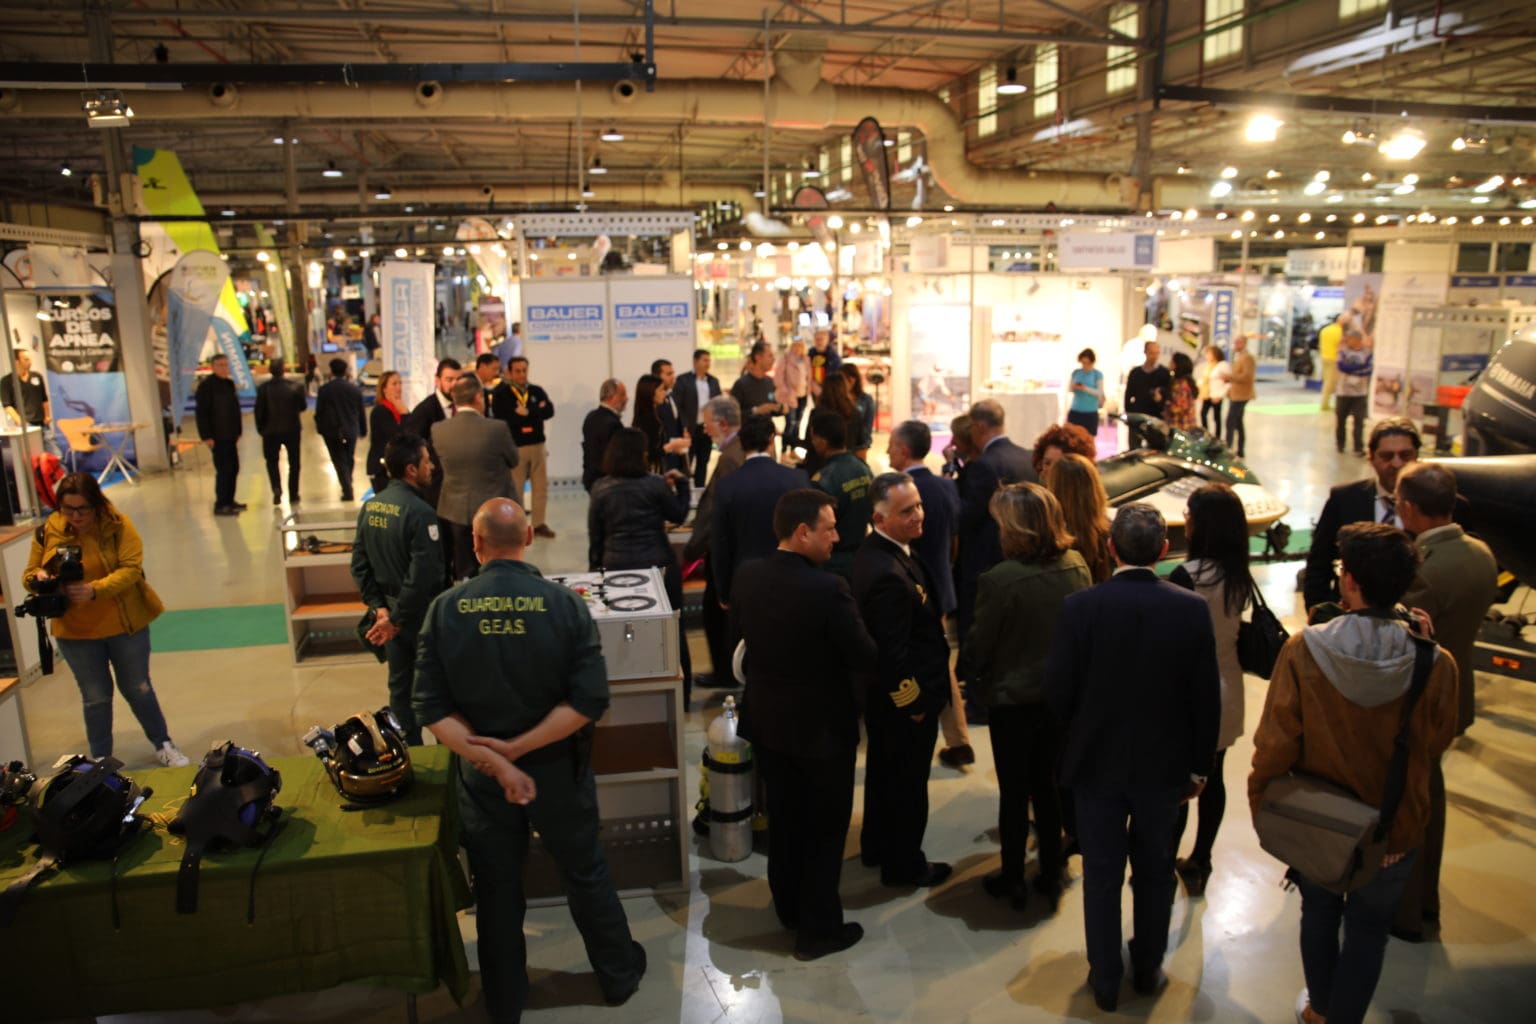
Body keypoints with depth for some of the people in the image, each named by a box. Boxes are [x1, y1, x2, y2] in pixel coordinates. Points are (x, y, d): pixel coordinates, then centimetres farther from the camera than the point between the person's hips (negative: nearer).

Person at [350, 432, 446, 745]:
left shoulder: (369, 507, 1)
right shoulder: (421, 513, -23)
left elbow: (359, 566, 4)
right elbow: (423, 576, -26)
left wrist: (379, 607, 2)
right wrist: (397, 621, -16)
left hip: (390, 612, 7)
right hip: (421, 615, -7)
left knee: (399, 685, 18)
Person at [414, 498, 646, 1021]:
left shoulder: (445, 609, -13)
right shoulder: (565, 603, -16)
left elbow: (431, 707, -15)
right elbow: (590, 699, -20)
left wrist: (492, 758, -19)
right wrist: (517, 748, -17)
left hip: (481, 776, 1)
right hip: (557, 769, 0)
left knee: (497, 892, 19)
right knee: (586, 875, 21)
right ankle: (620, 976, 41)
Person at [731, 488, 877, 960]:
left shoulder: (747, 576, -9)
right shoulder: (828, 589, -28)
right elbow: (864, 654, -18)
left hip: (766, 721, 6)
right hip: (822, 726, -6)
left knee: (784, 819, 22)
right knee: (825, 828, 12)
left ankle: (789, 906, 39)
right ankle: (819, 928, 23)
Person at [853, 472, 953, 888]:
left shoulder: (875, 550, -1)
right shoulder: (888, 574, -33)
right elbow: (894, 652, -28)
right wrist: (914, 704, -17)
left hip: (882, 695, 10)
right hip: (905, 699, -10)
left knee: (883, 771, 25)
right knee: (908, 783, 11)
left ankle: (876, 846, 44)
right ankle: (904, 864, 31)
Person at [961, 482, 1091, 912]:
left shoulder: (1000, 580, -26)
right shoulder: (1077, 567, -9)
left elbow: (977, 648, -14)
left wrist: (967, 672, 6)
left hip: (1012, 699, -5)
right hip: (1061, 694, 5)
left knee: (1013, 791, 12)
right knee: (1046, 783, 21)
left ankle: (1012, 880, 28)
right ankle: (1051, 873, 33)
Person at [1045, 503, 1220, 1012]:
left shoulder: (1080, 606, -18)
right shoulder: (1192, 608, -13)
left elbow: (1057, 689, -13)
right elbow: (1206, 696, -7)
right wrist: (1198, 765, 7)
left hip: (1097, 761, -1)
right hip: (1165, 764, 2)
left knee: (1102, 874, 13)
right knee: (1154, 870, 21)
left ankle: (1105, 981, 26)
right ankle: (1148, 970, 38)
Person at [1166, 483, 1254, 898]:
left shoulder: (1187, 576, -22)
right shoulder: (1240, 576, -2)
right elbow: (1234, 630, 7)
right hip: (1227, 690, 7)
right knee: (1212, 779, 15)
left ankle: (1164, 867, 16)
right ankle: (1200, 863, 28)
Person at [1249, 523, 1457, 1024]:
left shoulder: (1302, 651, -26)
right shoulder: (1437, 666, -24)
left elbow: (1275, 744, -18)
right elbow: (1433, 747, -7)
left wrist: (1261, 806, -3)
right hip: (1395, 832, 0)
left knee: (1319, 912, 26)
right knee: (1368, 927, 23)